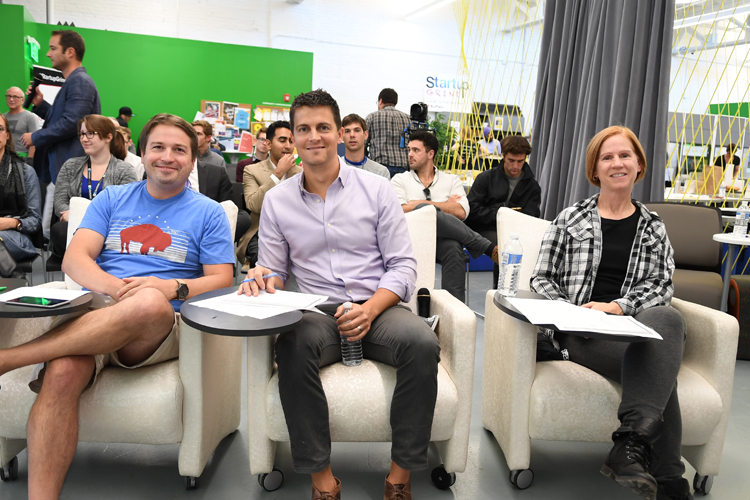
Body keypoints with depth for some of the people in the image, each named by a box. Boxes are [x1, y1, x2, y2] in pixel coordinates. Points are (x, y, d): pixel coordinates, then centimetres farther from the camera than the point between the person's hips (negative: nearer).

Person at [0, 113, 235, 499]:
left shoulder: (208, 213, 14)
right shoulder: (112, 199, 20)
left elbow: (221, 282, 6)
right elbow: (74, 260, 8)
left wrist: (172, 288, -15)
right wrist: (115, 288, -14)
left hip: (159, 330, -2)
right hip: (91, 311, 2)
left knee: (151, 303, -39)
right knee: (62, 372, -33)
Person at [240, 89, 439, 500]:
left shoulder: (376, 189, 5)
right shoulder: (276, 200, 10)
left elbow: (403, 267, 2)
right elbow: (274, 271, 13)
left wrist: (370, 309, -16)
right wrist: (263, 279, -13)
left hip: (377, 308, 0)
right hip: (316, 312, 1)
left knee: (422, 343, -31)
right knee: (292, 347, -34)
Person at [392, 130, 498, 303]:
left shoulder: (451, 180, 19)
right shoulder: (400, 180, 18)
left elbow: (461, 212, 1)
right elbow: (401, 210, -2)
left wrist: (419, 204, 2)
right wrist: (446, 205, 4)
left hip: (443, 238, 1)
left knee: (454, 247, -37)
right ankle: (489, 248, -26)